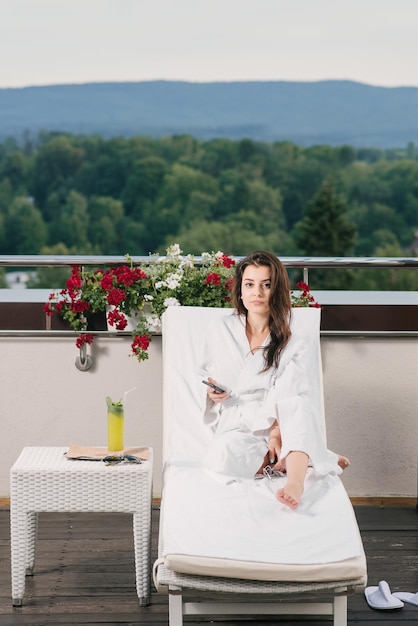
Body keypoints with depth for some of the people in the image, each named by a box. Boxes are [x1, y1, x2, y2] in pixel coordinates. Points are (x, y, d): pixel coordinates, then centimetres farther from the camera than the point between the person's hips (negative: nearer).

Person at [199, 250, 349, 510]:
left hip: (278, 427, -1)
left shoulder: (293, 346, 3)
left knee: (299, 404, -36)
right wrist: (211, 392, -2)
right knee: (226, 456, -36)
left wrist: (277, 433, -30)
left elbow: (288, 401, -11)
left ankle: (295, 482, -53)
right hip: (235, 427, 1)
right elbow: (204, 376, 22)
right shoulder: (221, 331, 9)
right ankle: (313, 457, -20)